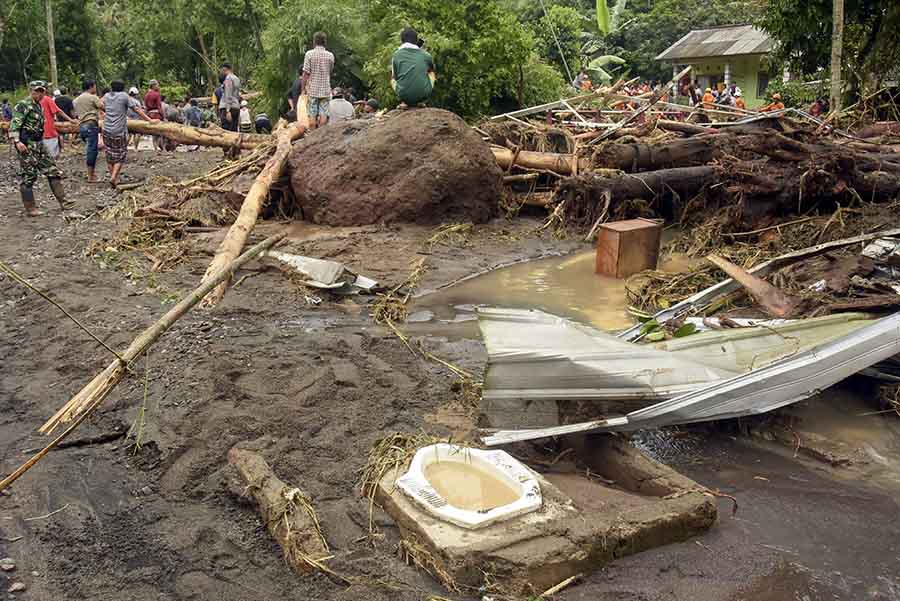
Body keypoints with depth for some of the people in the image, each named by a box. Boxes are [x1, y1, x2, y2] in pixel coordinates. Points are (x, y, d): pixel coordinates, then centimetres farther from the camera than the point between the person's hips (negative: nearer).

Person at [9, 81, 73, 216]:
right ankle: (30, 208, 2)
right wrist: (16, 141, -28)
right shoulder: (23, 105, -9)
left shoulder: (39, 107, 16)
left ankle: (62, 202, 12)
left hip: (39, 144, 9)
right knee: (28, 176, -3)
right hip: (26, 145, -9)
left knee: (53, 171, 8)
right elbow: (14, 124, -17)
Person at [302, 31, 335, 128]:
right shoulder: (330, 55, -1)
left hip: (312, 89, -1)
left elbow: (306, 73, -7)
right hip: (326, 90, 1)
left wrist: (303, 88, 1)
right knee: (323, 115, 3)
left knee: (312, 115, 3)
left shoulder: (309, 54, -7)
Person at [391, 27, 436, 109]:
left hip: (404, 95, 0)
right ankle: (419, 102, 16)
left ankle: (404, 102, 13)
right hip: (423, 95, 0)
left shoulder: (396, 55, 5)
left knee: (393, 80, 33)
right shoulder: (426, 55, 8)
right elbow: (431, 70, 31)